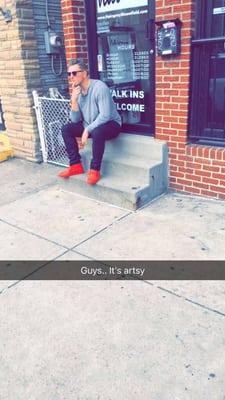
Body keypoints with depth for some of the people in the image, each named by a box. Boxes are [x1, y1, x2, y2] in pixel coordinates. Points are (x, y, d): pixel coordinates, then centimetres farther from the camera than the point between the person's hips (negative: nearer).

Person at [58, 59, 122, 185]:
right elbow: (76, 120, -2)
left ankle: (95, 170, -24)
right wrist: (74, 100, -16)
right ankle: (76, 165, -5)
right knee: (66, 129, -6)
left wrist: (87, 130, -26)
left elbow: (105, 115, -28)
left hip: (111, 124, -7)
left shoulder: (99, 87, -21)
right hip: (90, 126, 7)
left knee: (97, 131, -39)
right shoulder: (77, 91, 2)